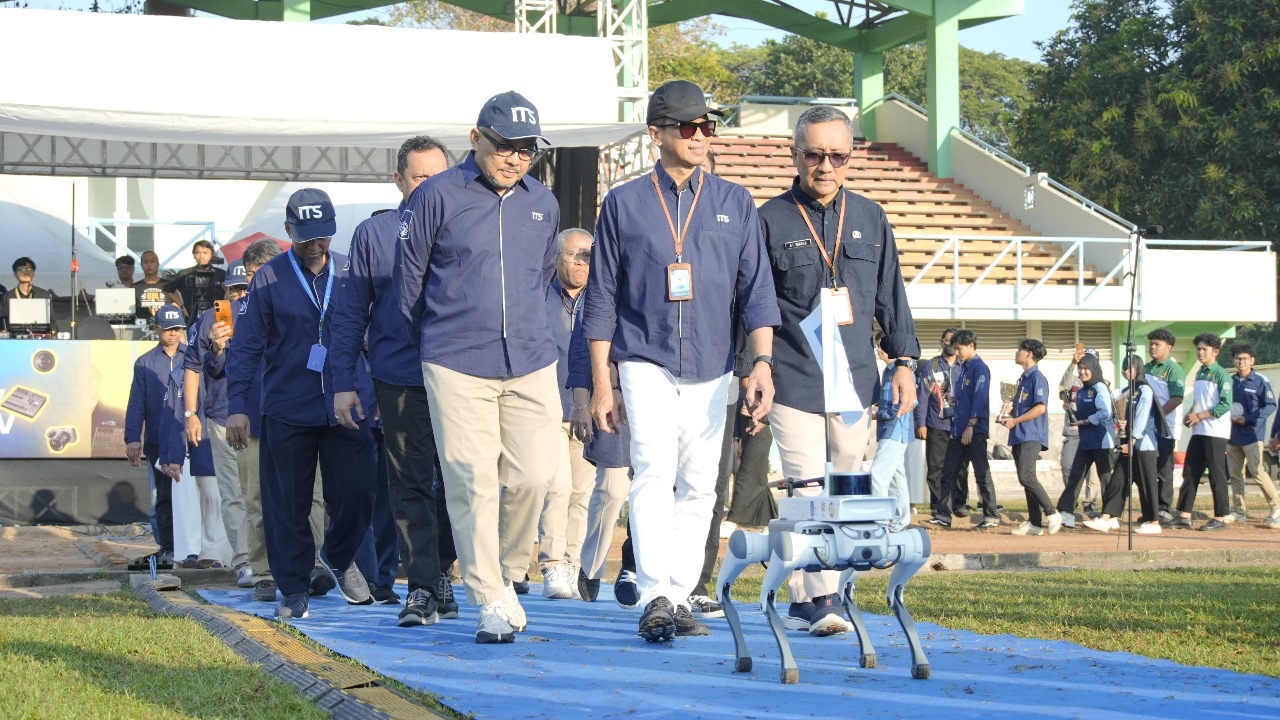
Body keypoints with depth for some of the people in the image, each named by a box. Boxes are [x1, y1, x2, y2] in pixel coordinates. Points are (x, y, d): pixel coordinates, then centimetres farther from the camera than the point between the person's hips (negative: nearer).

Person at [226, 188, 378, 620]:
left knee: (355, 494, -2)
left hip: (346, 408, 1)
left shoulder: (352, 274, 7)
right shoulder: (270, 279, 2)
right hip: (287, 410, -1)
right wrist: (237, 406, -6)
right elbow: (246, 347, 1)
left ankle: (339, 557, 27)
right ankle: (294, 589, 14)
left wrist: (380, 392, 8)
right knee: (287, 505, 2)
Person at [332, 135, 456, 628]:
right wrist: (343, 383, 3)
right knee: (409, 484, -2)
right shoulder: (374, 234, 7)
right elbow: (352, 314, 8)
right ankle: (422, 587, 0)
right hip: (400, 381, -1)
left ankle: (441, 572, 23)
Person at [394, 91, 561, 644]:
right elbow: (408, 279, 6)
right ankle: (490, 603, 0)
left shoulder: (543, 205, 12)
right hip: (457, 368, -4)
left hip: (531, 365, 4)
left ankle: (507, 576, 21)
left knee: (531, 477, -2)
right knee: (473, 485, -6)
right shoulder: (437, 197, -2)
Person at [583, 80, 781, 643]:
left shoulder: (736, 204, 10)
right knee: (654, 471, -18)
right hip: (646, 363, -3)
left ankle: (680, 599, 10)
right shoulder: (624, 204, 5)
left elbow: (756, 291, 5)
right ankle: (655, 598, -26)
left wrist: (762, 362, -8)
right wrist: (601, 382, 1)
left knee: (698, 488, 3)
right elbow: (603, 298, 6)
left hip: (710, 371, 3)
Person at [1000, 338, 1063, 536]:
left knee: (1026, 476, -20)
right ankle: (1035, 523, 7)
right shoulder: (1023, 378, 20)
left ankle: (1052, 513, -13)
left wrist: (1015, 421, -15)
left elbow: (1040, 408, -19)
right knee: (1026, 479, 6)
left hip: (1031, 436, -10)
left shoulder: (1037, 378, -10)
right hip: (1019, 437, 10)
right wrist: (1010, 410, 9)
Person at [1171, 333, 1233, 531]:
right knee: (1189, 473, 5)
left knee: (1217, 475, -3)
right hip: (1198, 431, 8)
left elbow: (1225, 405, -16)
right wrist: (1190, 415, 4)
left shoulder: (1221, 375, -9)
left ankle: (1220, 519, 2)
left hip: (1216, 432, -8)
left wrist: (1199, 416, -17)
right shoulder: (1199, 374, 15)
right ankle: (1184, 516, 8)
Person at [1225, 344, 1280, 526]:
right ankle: (1238, 511, 13)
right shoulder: (1231, 382, 11)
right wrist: (1229, 417, -2)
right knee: (1235, 474, 7)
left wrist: (1248, 419, -15)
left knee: (1257, 471, -13)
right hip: (1233, 434, 6)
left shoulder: (1260, 381, -6)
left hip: (1252, 435, -6)